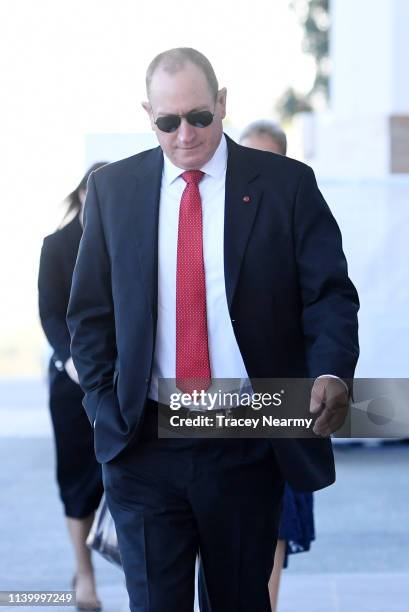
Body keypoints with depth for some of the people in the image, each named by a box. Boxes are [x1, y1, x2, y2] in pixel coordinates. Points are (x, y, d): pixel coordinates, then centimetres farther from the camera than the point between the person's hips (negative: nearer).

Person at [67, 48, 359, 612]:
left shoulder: (287, 184, -1)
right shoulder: (112, 189, 5)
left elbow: (330, 293, -3)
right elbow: (91, 311, 9)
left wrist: (332, 372, -23)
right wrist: (106, 408, -1)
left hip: (249, 445, -1)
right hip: (145, 442, 1)